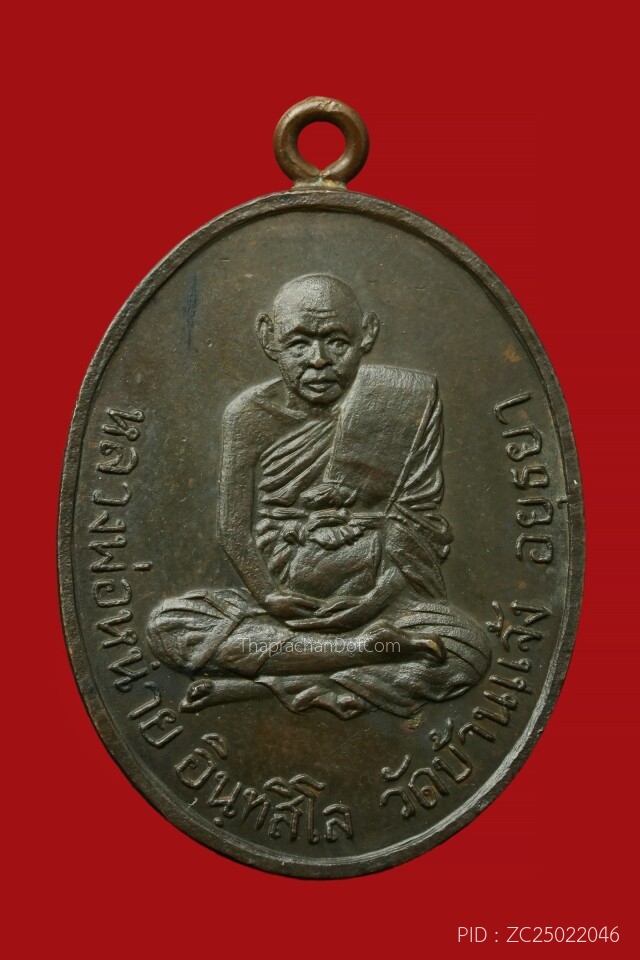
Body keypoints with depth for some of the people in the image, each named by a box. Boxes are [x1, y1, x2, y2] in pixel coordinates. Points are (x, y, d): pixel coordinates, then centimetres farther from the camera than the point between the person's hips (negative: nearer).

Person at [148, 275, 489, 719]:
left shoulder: (407, 403, -5)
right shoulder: (251, 414, -3)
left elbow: (421, 515, -5)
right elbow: (234, 527, -3)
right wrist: (267, 594, -17)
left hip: (376, 596, -1)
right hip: (283, 597, 2)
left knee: (469, 648, -28)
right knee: (167, 624, -19)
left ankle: (254, 683, -25)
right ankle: (358, 650, -22)